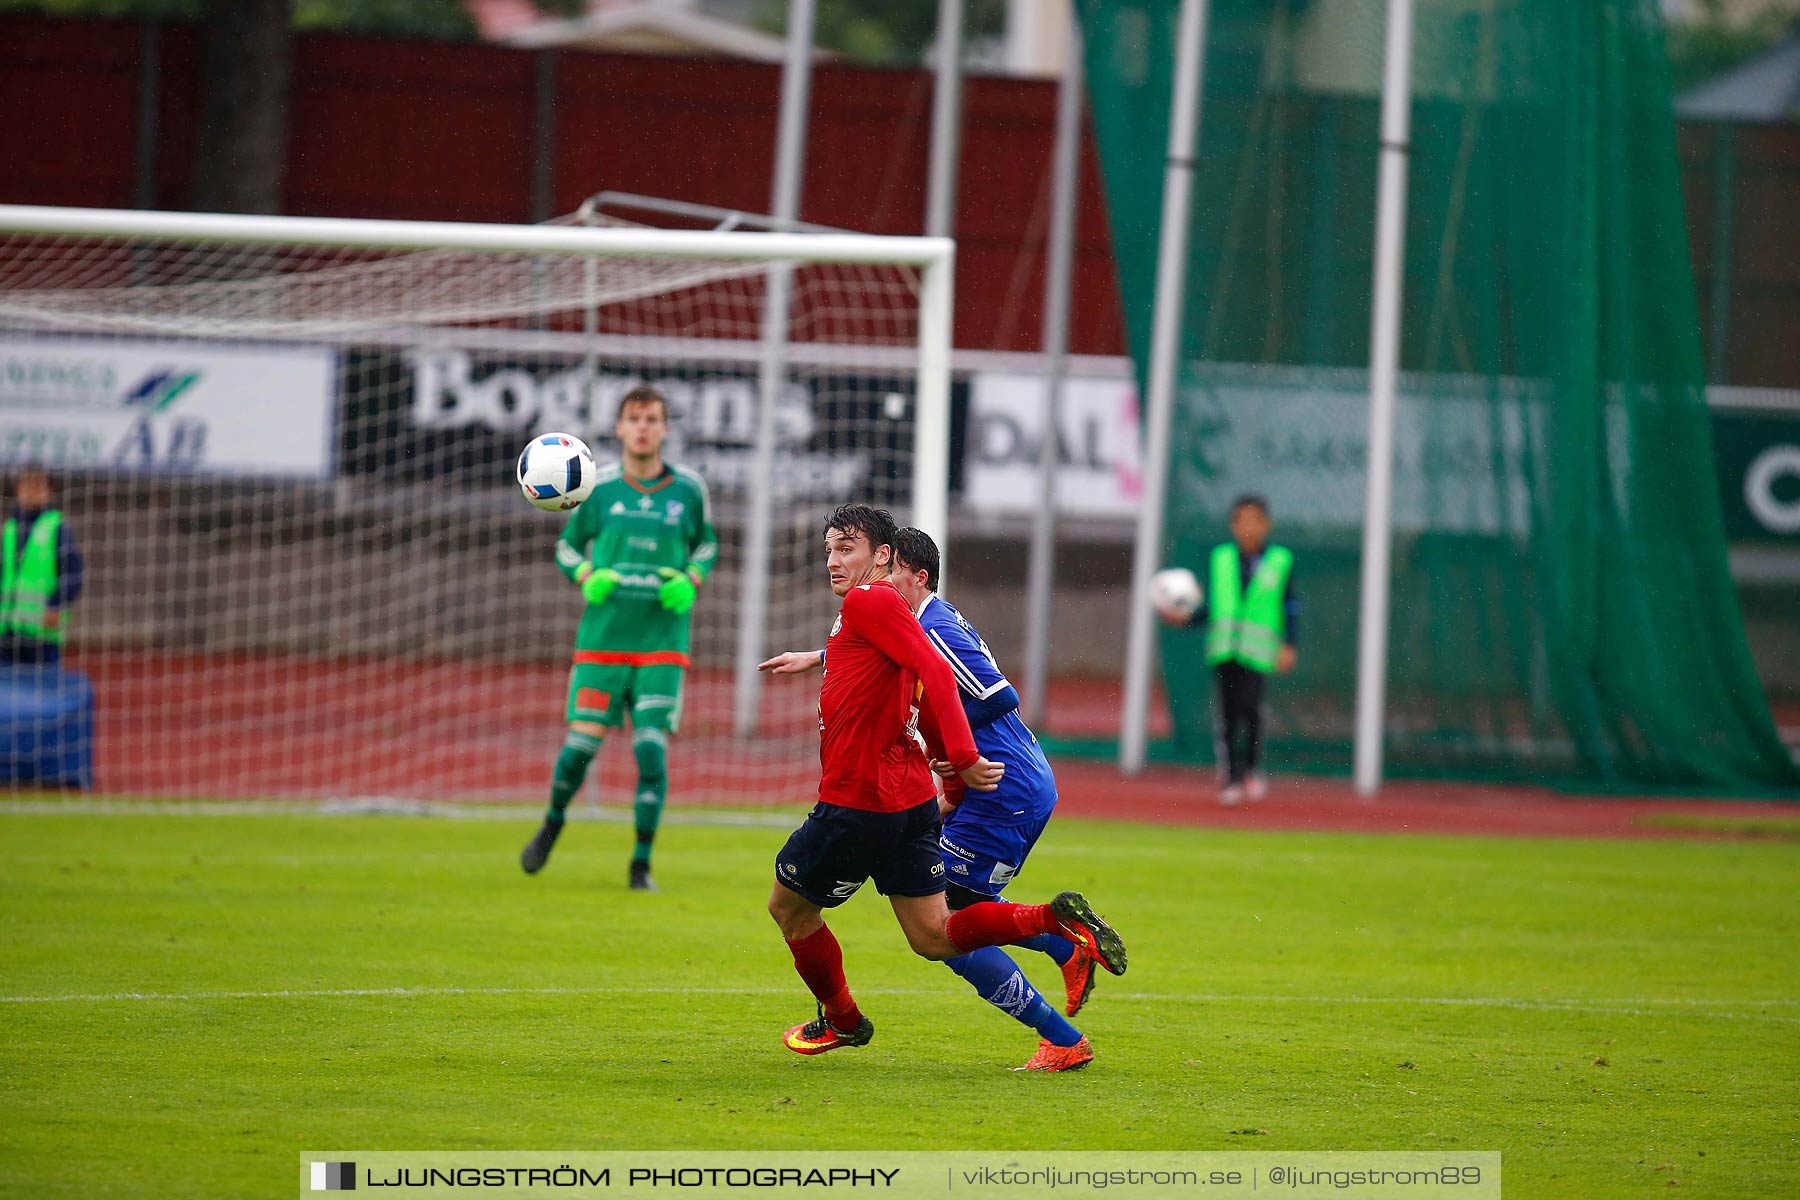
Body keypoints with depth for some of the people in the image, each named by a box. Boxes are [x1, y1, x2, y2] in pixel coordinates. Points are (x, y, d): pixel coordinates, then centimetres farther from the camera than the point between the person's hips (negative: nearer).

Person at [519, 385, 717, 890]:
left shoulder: (689, 489, 2)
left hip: (662, 644, 0)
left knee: (652, 749, -10)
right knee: (581, 744, -2)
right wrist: (588, 579, -9)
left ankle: (641, 865, 0)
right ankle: (553, 822, 29)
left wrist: (691, 584, -2)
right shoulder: (598, 486, 0)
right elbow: (568, 545, 12)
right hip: (602, 639, 0)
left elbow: (707, 544, 18)